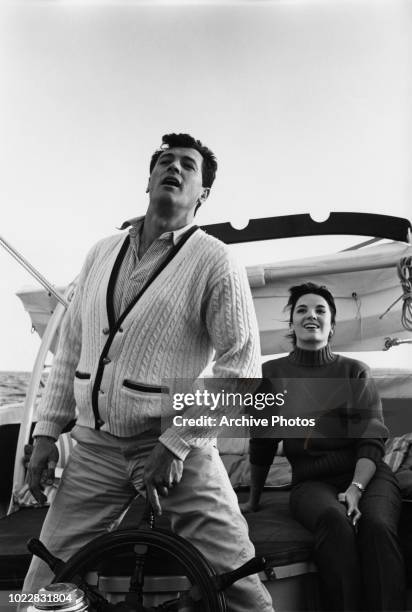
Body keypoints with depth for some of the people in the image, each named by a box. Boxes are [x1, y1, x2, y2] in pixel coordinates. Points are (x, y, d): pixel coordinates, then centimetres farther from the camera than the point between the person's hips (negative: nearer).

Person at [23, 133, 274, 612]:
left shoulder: (214, 261, -6)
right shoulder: (102, 253, 10)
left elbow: (241, 363, -11)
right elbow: (70, 346, 14)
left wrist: (175, 444, -15)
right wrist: (47, 431, 9)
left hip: (177, 450, -4)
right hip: (94, 449, 4)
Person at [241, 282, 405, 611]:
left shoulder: (355, 371, 7)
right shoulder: (273, 373, 6)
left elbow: (372, 440, -1)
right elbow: (262, 444, 14)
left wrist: (356, 488, -19)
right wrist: (253, 502, 20)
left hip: (366, 473, 1)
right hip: (311, 481, 0)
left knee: (376, 524, -31)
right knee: (333, 519, -33)